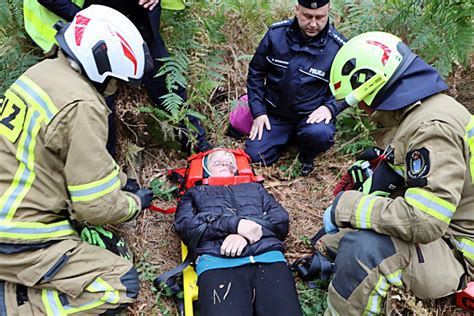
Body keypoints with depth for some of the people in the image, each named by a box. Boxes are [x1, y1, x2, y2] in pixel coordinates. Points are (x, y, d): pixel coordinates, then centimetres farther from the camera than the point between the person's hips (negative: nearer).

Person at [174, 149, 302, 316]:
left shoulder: (255, 187, 34)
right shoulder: (195, 192, 30)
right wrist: (234, 223, -4)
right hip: (217, 260, -1)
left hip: (267, 256, 2)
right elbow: (185, 226, 9)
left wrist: (249, 229, -3)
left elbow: (281, 220, 17)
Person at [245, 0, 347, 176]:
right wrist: (258, 112, -3)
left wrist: (330, 108, -18)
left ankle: (307, 155, 3)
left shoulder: (338, 46, -11)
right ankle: (289, 137, 18)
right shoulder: (276, 33, -6)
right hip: (275, 114, 2)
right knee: (254, 155, -14)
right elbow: (256, 73, 4)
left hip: (312, 115, -2)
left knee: (320, 134, -35)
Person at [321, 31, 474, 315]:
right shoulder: (416, 112, 3)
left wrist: (347, 207, -26)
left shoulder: (433, 128, -30)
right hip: (432, 227, 10)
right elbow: (396, 176, 13)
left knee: (362, 248, -36)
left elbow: (423, 222, -37)